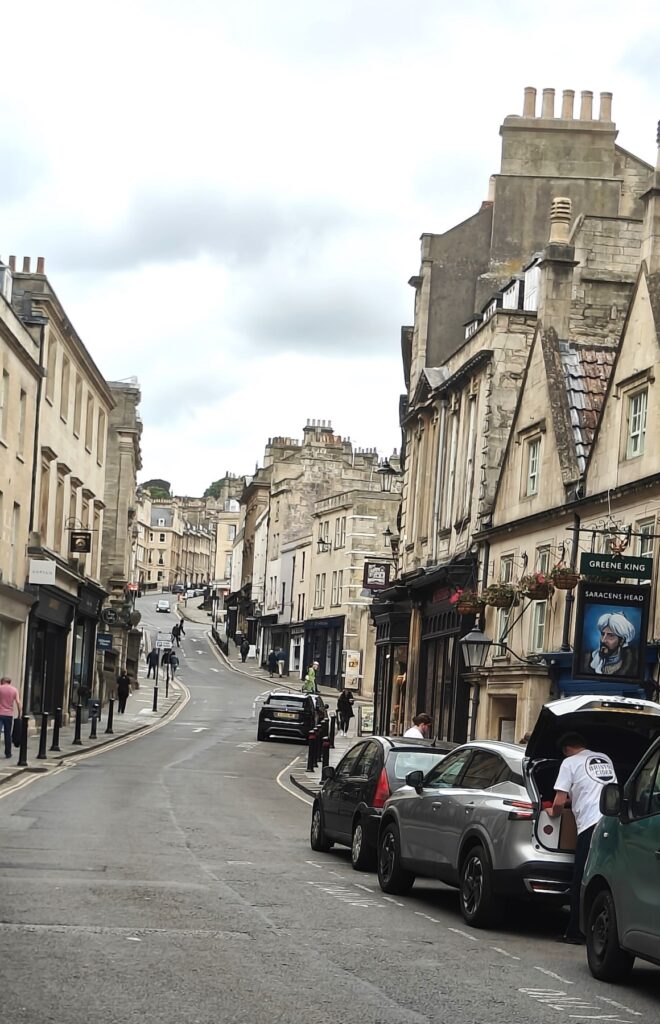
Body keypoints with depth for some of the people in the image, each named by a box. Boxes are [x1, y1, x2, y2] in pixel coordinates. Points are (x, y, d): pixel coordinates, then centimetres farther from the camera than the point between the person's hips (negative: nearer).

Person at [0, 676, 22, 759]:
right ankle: (8, 753, 16)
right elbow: (18, 702, -1)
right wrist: (20, 714, 5)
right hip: (9, 715, 2)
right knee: (8, 735, 12)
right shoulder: (14, 690, 5)